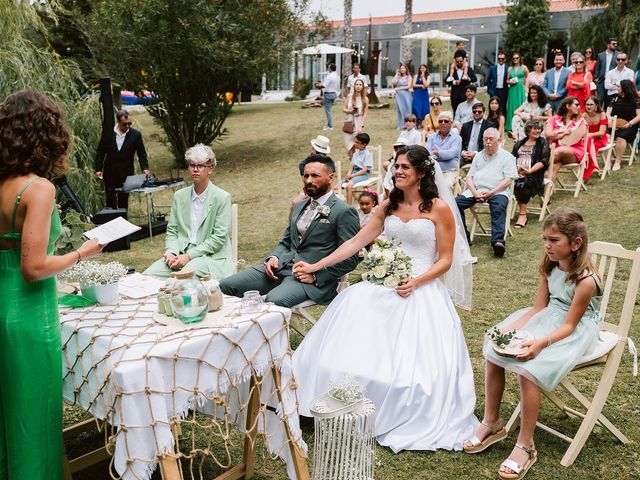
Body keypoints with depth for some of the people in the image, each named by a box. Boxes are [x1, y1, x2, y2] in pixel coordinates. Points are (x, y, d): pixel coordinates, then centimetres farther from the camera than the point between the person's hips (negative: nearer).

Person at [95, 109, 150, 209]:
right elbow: (100, 152, 5)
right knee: (110, 201, 5)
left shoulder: (135, 135, -3)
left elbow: (142, 154, -1)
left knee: (123, 201, 4)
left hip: (126, 174, -1)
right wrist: (98, 169, -2)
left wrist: (145, 168, -16)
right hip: (110, 173, 1)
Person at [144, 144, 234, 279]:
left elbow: (219, 238, -9)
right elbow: (171, 230, 14)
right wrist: (171, 252, -8)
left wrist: (189, 256, -15)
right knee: (148, 275, -18)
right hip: (180, 253, 5)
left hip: (211, 256, -5)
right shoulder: (179, 196, 13)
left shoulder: (222, 198, -4)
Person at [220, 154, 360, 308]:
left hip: (316, 278, -7)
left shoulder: (344, 212, -4)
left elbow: (350, 259, -8)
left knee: (274, 300, -36)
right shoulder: (299, 206, 21)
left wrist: (316, 276, -16)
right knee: (225, 286, -9)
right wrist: (274, 257, 3)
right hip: (282, 266, 7)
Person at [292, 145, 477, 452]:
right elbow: (355, 243, 12)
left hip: (421, 290, -4)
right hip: (383, 286, 5)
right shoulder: (389, 207, 13)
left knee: (413, 360, -19)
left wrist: (416, 282, -20)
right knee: (354, 346, -14)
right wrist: (315, 266, 7)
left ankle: (409, 422, 2)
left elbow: (446, 260, -3)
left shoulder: (439, 208, -2)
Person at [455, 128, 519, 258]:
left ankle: (498, 241, -46)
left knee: (499, 207, -36)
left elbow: (509, 179, -3)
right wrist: (475, 193, -6)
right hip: (477, 189, 4)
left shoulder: (506, 156, 9)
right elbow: (469, 177, 15)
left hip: (497, 191, -4)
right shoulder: (478, 156, 23)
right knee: (456, 202, -19)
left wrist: (491, 192, -15)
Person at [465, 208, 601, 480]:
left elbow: (569, 325, -22)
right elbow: (539, 307, 1)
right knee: (493, 352, -9)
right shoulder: (550, 267, -1)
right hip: (547, 319, 8)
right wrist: (510, 328, -13)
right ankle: (491, 423, 6)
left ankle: (526, 446, -13)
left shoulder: (585, 280, -23)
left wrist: (540, 343, -36)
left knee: (528, 367, -29)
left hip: (575, 332, -8)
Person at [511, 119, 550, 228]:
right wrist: (516, 168, -9)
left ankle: (522, 215, -27)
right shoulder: (519, 143, 25)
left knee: (521, 183, -36)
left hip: (533, 174, -4)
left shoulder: (543, 143, 12)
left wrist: (529, 171, -15)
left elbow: (544, 161, 0)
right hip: (516, 172, 4)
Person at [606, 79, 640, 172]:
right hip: (615, 126, 4)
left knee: (620, 137, -35)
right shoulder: (616, 99, 15)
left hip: (629, 127, -4)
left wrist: (628, 124, -19)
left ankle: (617, 162, -28)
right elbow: (608, 113, 8)